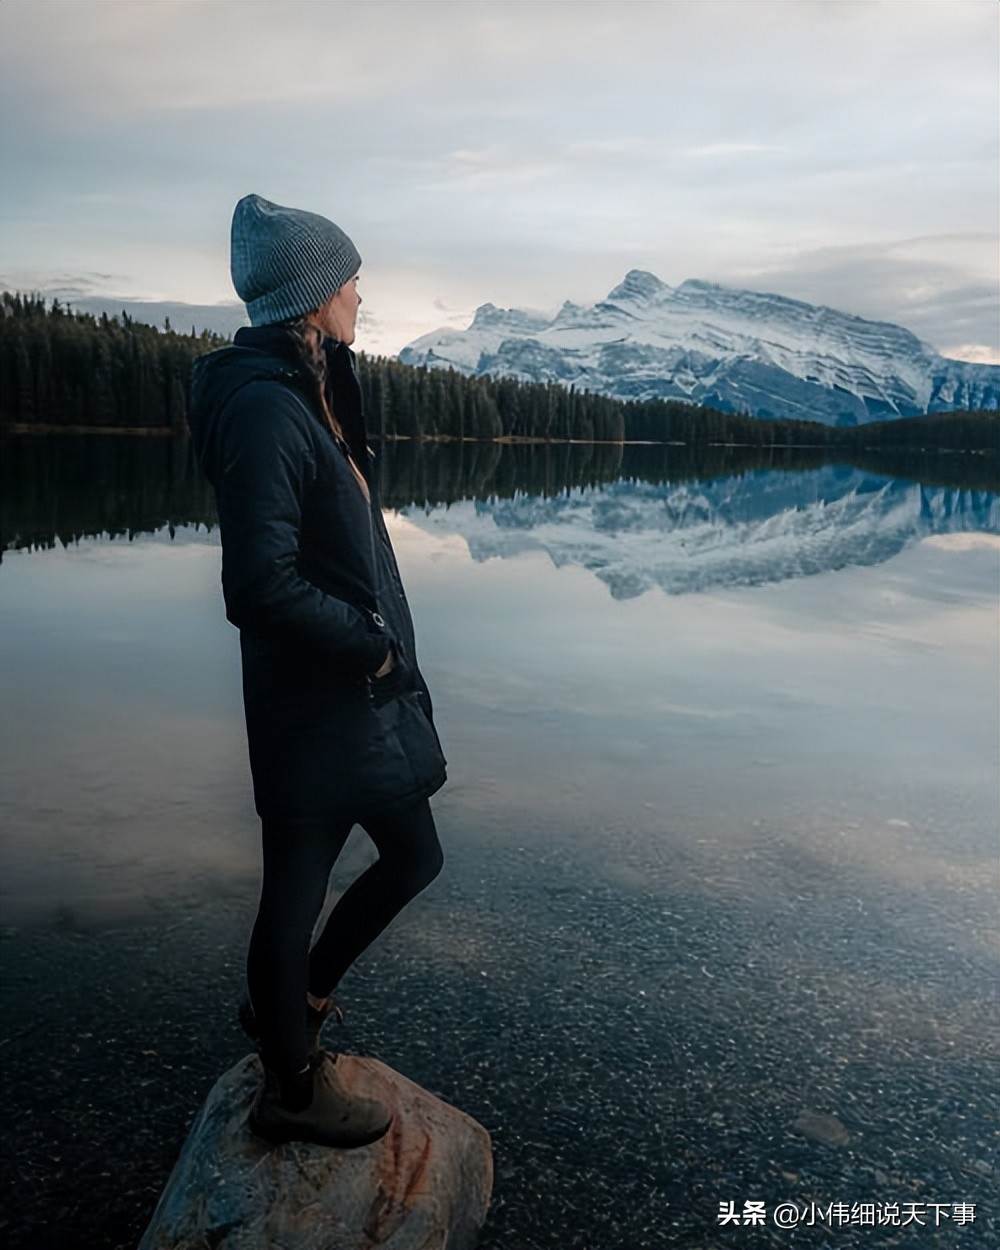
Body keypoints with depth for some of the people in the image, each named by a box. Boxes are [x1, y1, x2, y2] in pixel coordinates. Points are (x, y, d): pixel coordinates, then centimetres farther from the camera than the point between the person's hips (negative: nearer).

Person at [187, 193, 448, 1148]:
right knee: (297, 884, 8)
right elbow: (263, 583, -26)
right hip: (313, 701, -10)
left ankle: (289, 1008, 40)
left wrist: (378, 646, 10)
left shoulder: (310, 396, 11)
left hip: (363, 692, 10)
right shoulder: (266, 408, -19)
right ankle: (292, 1089, 31)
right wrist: (368, 642, -14)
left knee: (412, 855, 20)